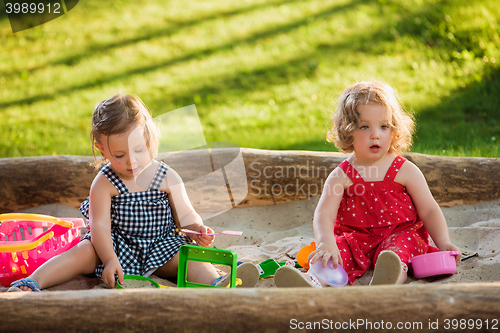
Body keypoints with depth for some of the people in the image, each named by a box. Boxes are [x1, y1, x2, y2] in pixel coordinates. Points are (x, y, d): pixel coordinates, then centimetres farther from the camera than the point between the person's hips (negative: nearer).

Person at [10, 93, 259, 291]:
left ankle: (217, 285, -52)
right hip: (116, 246, -1)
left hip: (161, 247, 1)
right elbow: (100, 225, -15)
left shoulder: (167, 178, -3)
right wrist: (110, 260, -30)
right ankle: (31, 283, -30)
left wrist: (198, 230, -22)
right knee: (83, 253, -24)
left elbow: (185, 215, 1)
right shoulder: (104, 184, -9)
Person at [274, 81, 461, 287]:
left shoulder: (405, 171, 3)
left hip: (399, 234, -1)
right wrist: (326, 243, -33)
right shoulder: (341, 176, 1)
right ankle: (313, 282, -58)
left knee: (400, 247, -35)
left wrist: (443, 243, -10)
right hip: (355, 238, 2)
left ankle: (387, 279, -68)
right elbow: (324, 214, -11)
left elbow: (429, 211, 6)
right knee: (336, 252, -28)